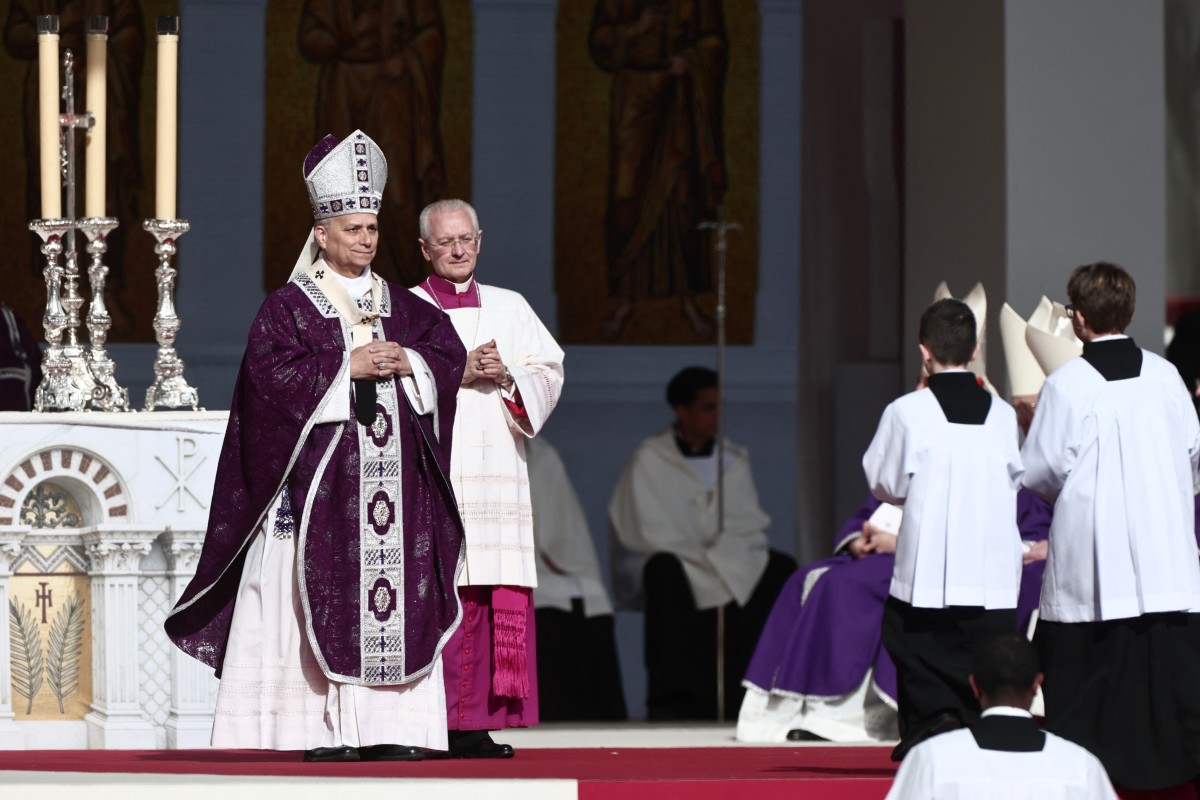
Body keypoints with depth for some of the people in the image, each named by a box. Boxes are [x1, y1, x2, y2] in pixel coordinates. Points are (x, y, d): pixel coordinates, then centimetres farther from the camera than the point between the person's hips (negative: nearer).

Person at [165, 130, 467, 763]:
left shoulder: (401, 306, 16)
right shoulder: (288, 307, 2)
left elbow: (449, 355, 9)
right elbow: (272, 372, -11)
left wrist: (407, 363, -10)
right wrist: (348, 367, -15)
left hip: (394, 472, 5)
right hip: (320, 476, -5)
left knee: (395, 593, -1)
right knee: (323, 598, -9)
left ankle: (387, 726, -1)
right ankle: (325, 730, -9)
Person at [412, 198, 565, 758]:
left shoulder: (510, 307, 19)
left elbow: (548, 375, 11)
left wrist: (506, 376, -7)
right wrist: (457, 373, -12)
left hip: (496, 470, 4)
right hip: (431, 474, -4)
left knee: (499, 600, -4)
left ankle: (478, 722, -4)